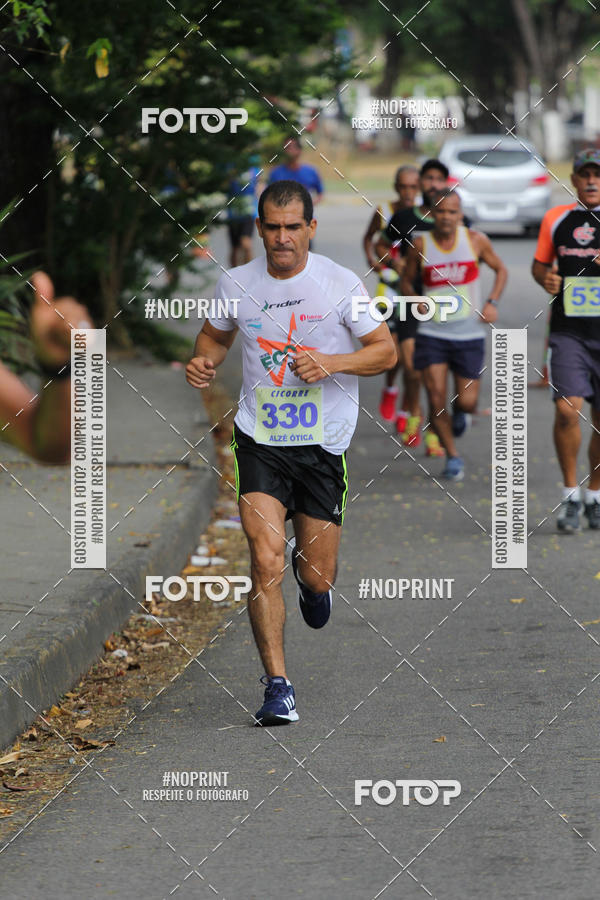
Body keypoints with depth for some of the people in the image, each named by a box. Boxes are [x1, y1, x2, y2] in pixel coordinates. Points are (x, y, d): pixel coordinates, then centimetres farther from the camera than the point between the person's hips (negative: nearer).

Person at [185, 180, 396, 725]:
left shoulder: (340, 284, -6)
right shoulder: (236, 284, 1)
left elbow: (386, 350, -2)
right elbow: (216, 335, 20)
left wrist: (331, 363, -19)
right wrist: (206, 362, -2)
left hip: (324, 443, 0)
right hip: (259, 440, 0)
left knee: (317, 578, 6)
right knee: (266, 560, -17)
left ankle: (312, 573, 46)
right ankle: (277, 685, -10)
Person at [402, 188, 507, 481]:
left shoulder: (475, 240, -3)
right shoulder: (420, 244, -2)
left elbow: (500, 269, 11)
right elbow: (407, 281, 11)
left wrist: (493, 302, -3)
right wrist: (415, 300, -10)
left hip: (469, 334, 0)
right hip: (432, 333, 0)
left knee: (467, 401, -2)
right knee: (436, 399, -9)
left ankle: (460, 412, 38)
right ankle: (452, 457, 11)